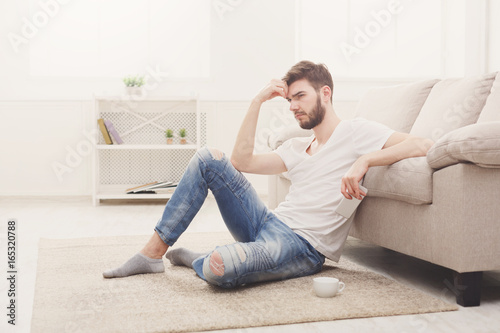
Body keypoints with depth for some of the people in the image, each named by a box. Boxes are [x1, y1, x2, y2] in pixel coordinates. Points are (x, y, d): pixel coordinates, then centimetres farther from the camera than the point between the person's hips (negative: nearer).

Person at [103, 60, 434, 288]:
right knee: (208, 157, -5)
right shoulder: (297, 147, 19)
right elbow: (242, 161, 9)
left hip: (303, 247, -8)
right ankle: (152, 254, -1)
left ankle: (195, 260, 2)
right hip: (268, 222, 8)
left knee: (219, 268, -38)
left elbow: (421, 145, -15)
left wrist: (365, 160, -27)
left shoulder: (354, 131, -3)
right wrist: (257, 102, 8)